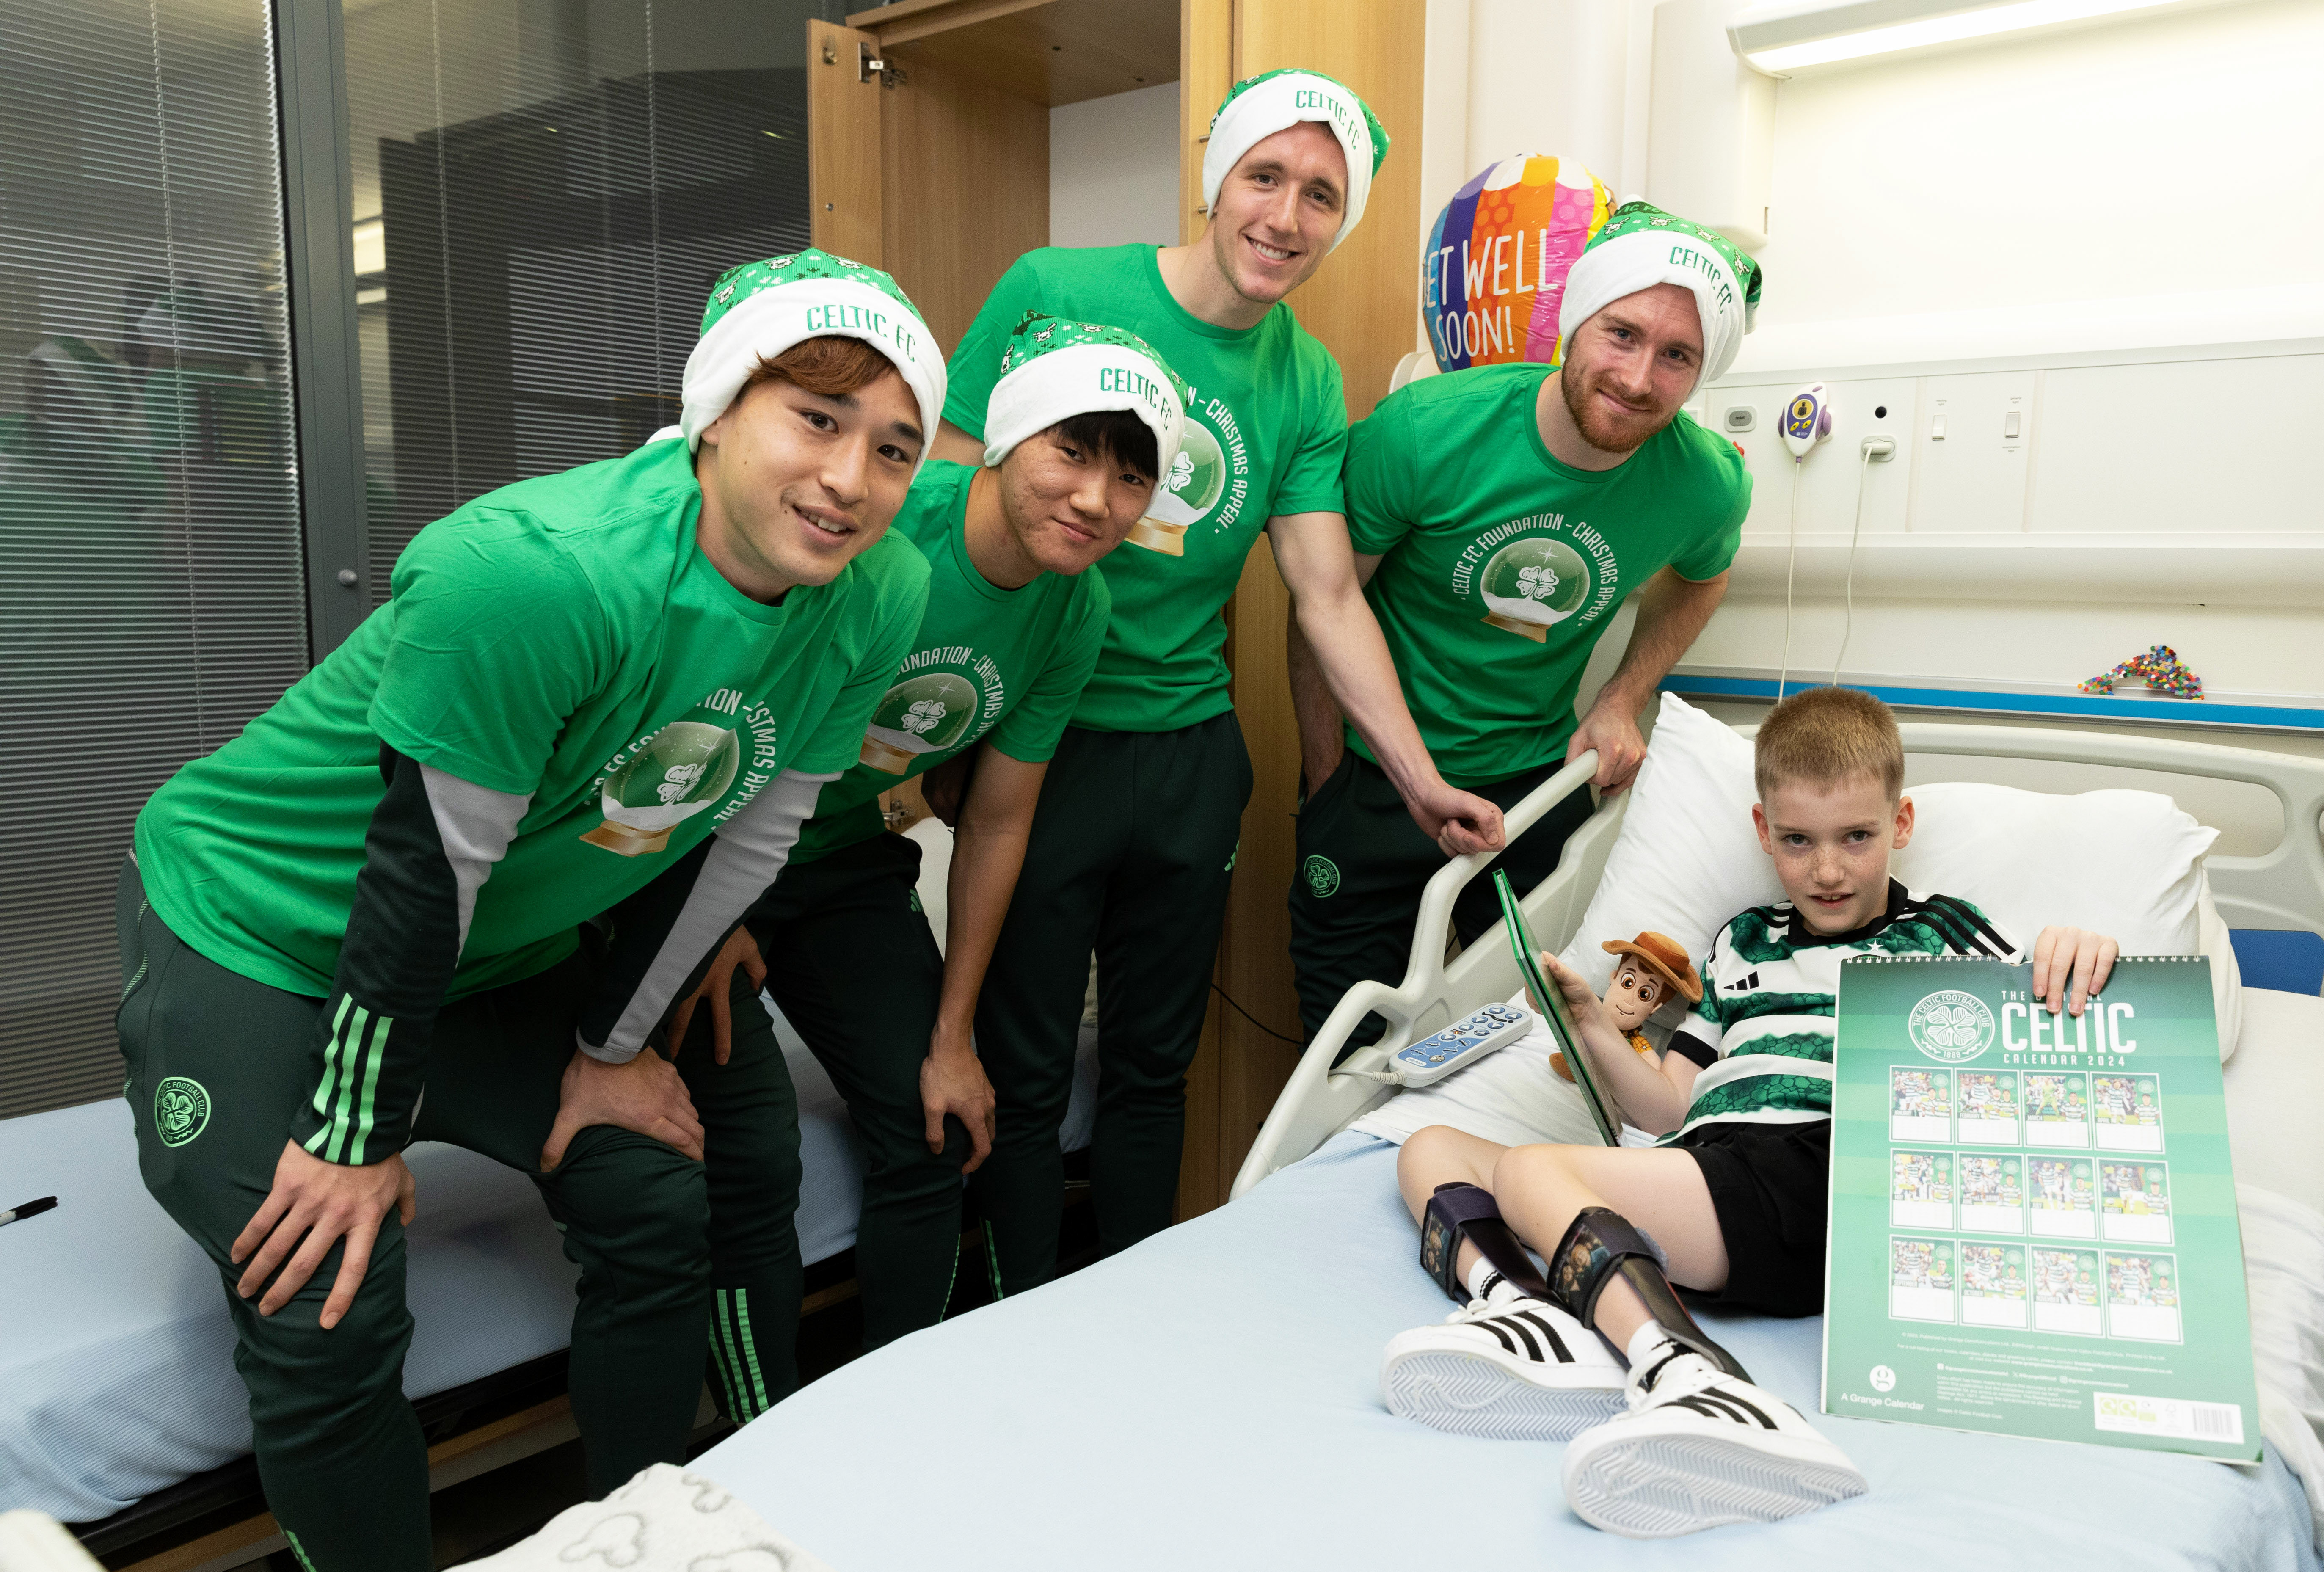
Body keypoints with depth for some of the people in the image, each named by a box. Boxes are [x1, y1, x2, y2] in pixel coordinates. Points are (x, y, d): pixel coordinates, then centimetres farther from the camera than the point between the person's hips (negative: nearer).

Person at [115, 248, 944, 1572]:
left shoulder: (880, 599, -16)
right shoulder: (528, 571, -35)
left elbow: (750, 838, -5)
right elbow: (424, 869, -27)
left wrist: (610, 1046, 3)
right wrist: (358, 1132, -16)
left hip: (506, 954, 6)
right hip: (255, 930, -5)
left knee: (662, 1212, 6)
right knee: (330, 1325, -12)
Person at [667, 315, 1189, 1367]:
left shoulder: (1077, 613, -8)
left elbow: (996, 825, 1)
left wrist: (951, 1037, 4)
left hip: (849, 860, 6)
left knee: (932, 1140, 6)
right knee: (748, 1169, -12)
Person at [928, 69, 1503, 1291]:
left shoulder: (1308, 384, 3)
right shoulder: (1053, 292, -8)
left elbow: (1329, 597, 2)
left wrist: (1417, 777, -6)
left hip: (1190, 752, 4)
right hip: (1037, 741, -3)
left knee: (1152, 1064, 16)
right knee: (1024, 1075, 5)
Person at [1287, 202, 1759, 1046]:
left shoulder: (1709, 485, -13)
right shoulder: (1425, 432, -23)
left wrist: (1621, 702, -1)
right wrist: (1327, 786, -5)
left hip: (1537, 779, 2)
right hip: (1372, 781, -2)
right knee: (1349, 1054, 10)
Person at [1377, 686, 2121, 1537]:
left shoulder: (1944, 933, 19)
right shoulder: (1745, 942, 30)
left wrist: (2081, 951, -13)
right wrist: (1592, 1029, 9)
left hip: (1813, 1173, -6)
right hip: (1701, 1168, 7)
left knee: (1532, 1168, -28)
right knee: (1432, 1149, -3)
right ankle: (1515, 1306, -34)